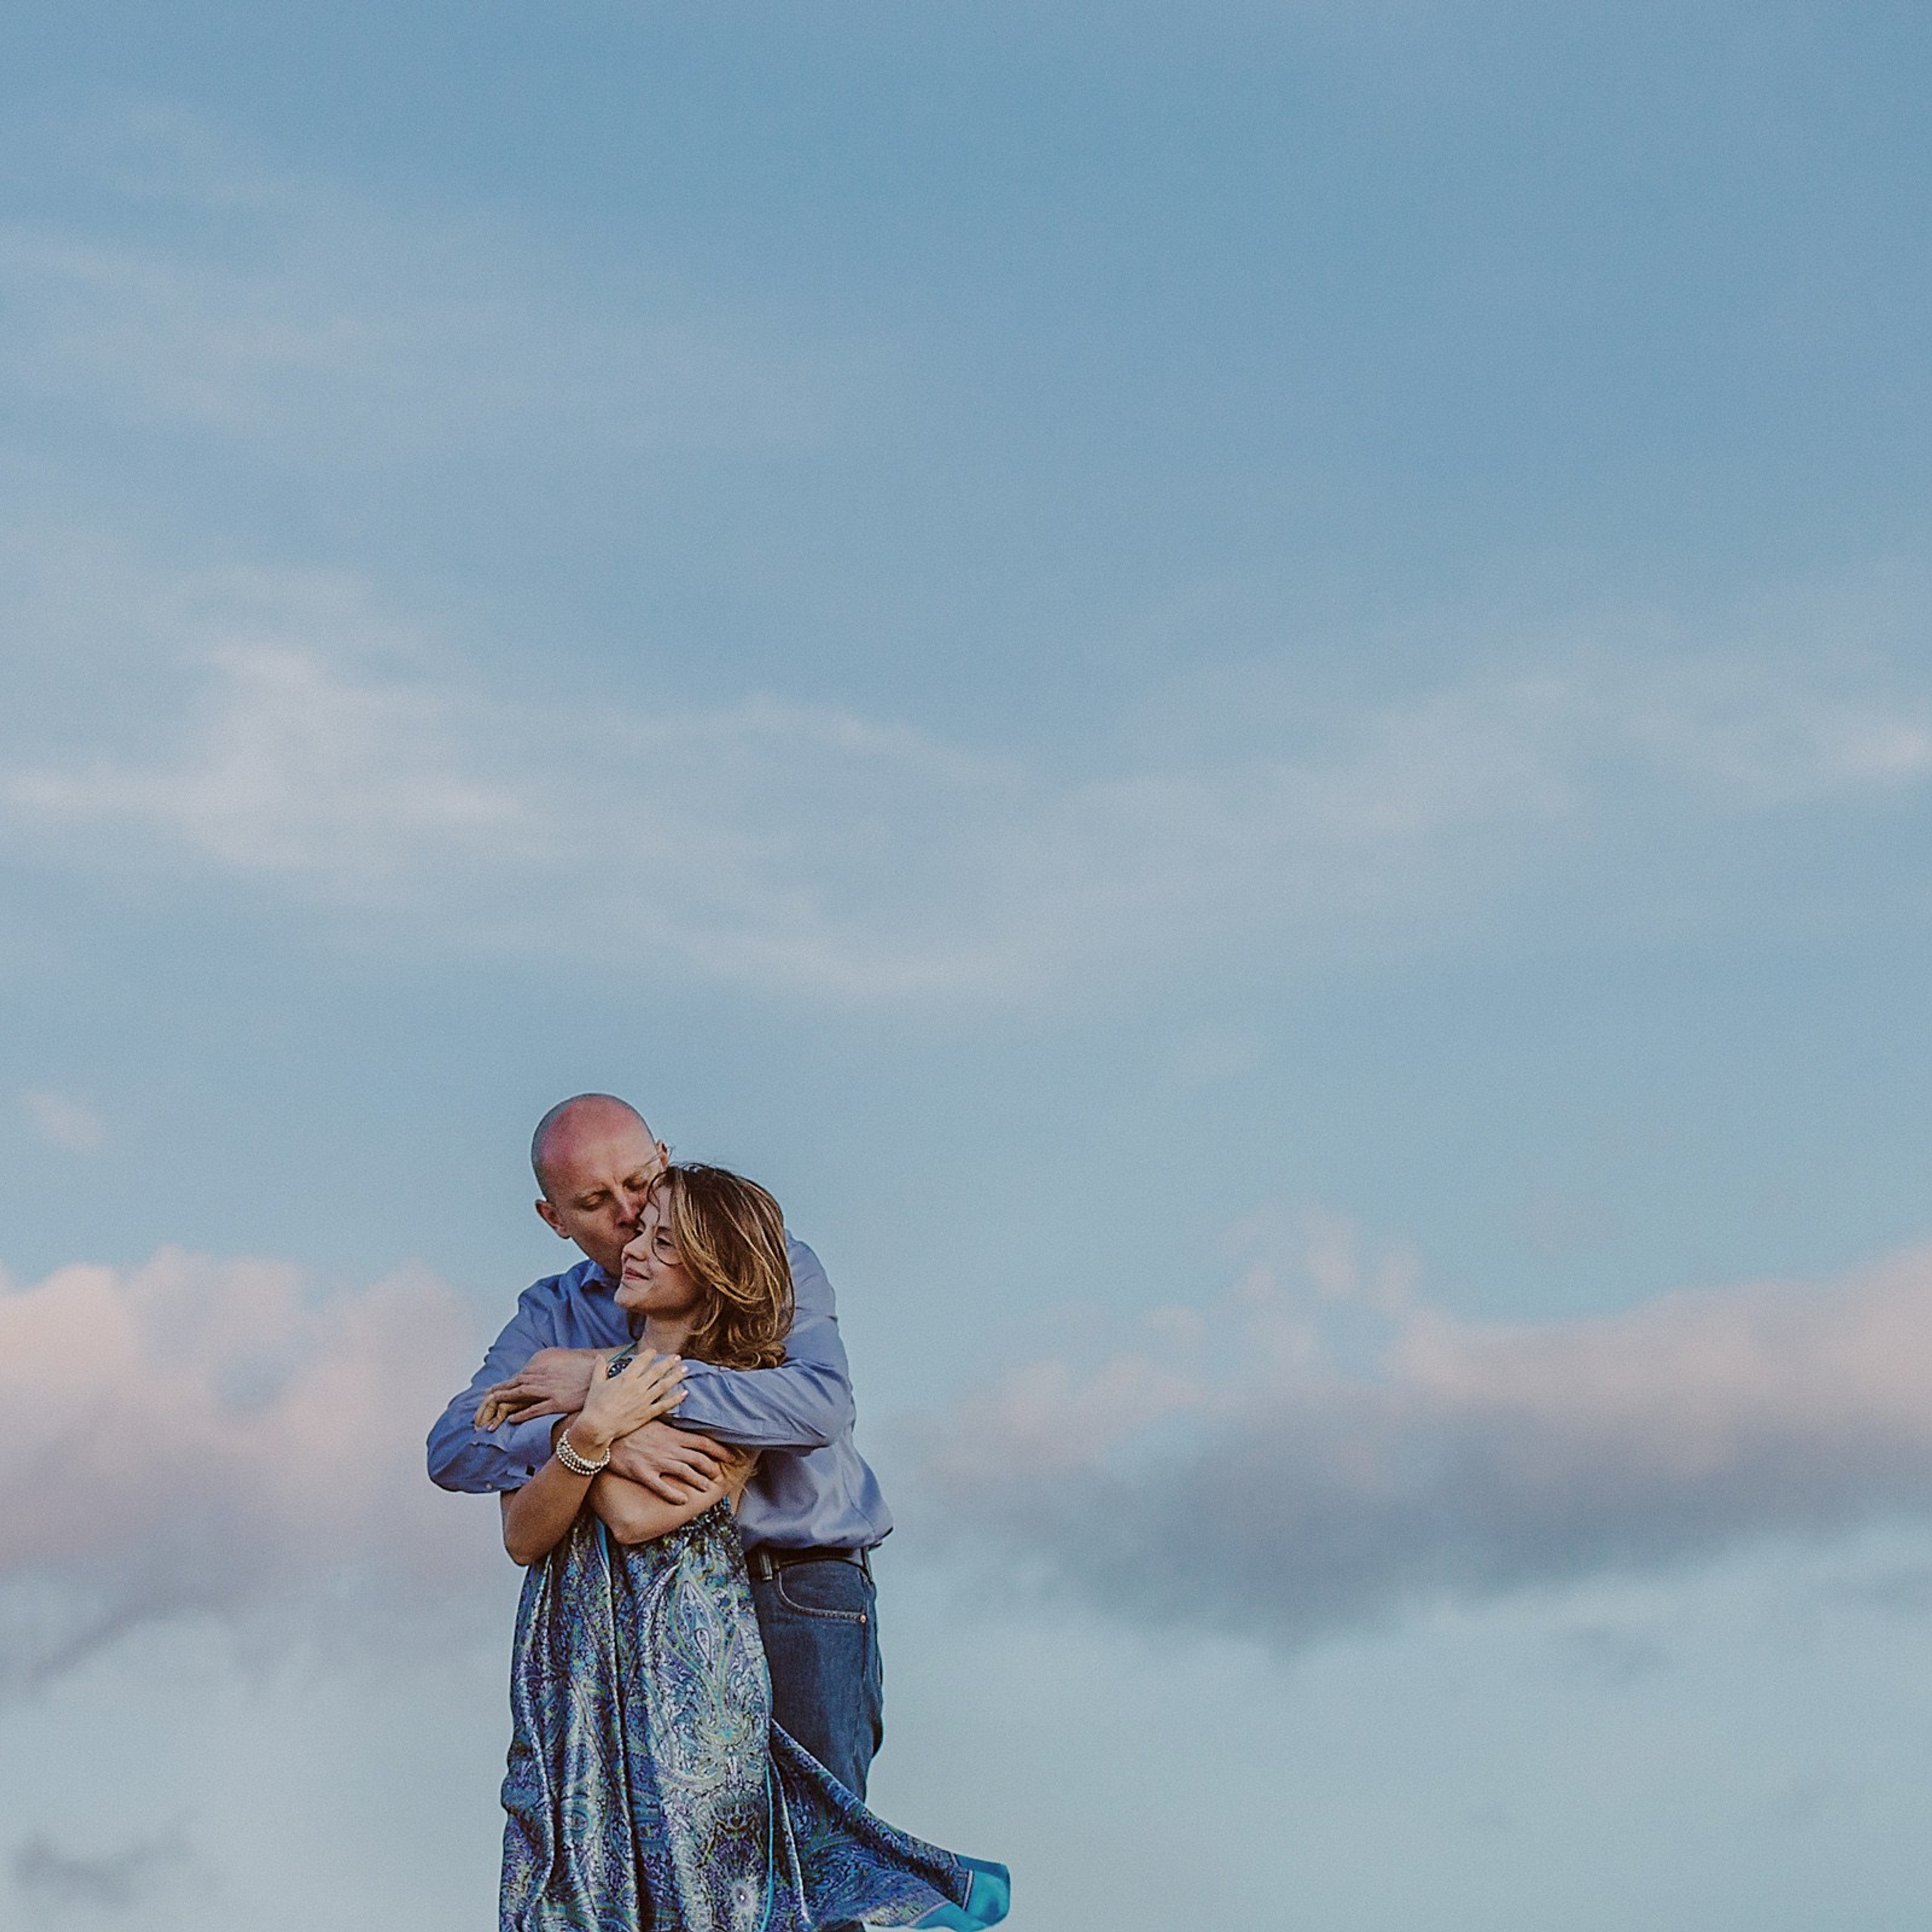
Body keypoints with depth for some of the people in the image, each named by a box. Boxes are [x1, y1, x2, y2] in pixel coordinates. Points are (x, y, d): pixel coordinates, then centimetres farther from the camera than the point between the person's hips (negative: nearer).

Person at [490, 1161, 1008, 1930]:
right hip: (575, 1685, 4)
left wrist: (582, 1425, -6)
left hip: (687, 1690, -4)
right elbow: (522, 1537, -2)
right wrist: (592, 1432, -14)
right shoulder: (578, 1376, 8)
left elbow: (637, 1518, -17)